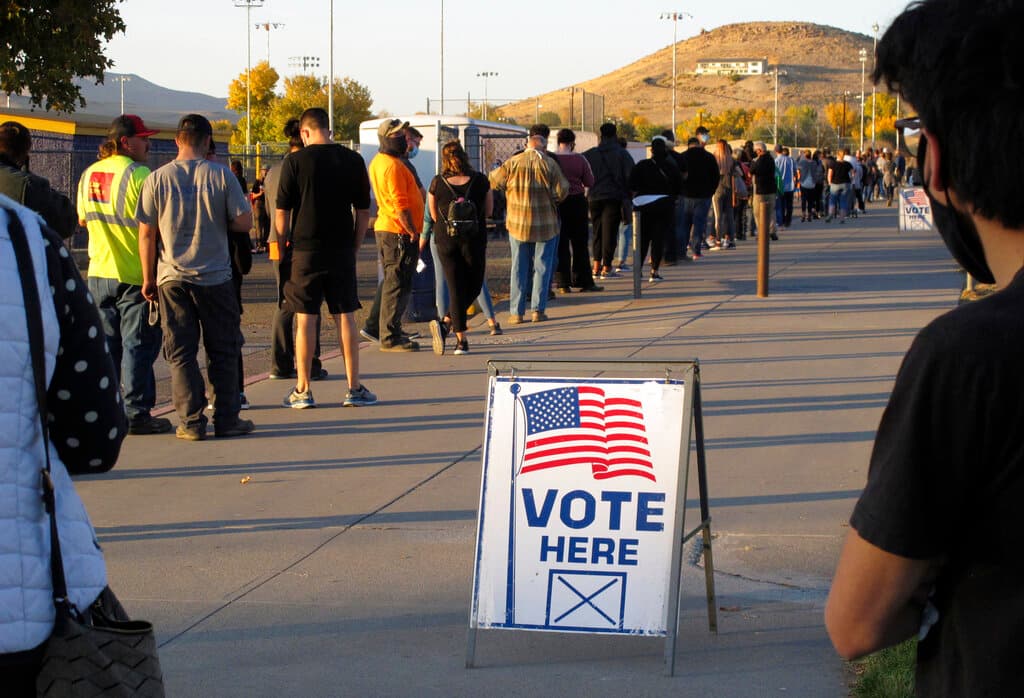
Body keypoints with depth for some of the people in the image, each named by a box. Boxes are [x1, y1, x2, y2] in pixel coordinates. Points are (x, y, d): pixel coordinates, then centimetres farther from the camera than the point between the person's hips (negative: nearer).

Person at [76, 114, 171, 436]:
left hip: (99, 273, 7)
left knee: (106, 343, 13)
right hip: (135, 274, -7)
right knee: (138, 344, -1)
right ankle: (137, 413, 1)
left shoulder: (88, 175, 8)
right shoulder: (138, 174, -15)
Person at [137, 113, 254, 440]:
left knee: (181, 353, 6)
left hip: (172, 278, 1)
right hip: (215, 278, -1)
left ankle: (191, 422, 4)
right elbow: (244, 223, -6)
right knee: (223, 352, 9)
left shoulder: (157, 179, -2)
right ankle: (227, 420, 11)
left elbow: (146, 233, -1)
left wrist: (148, 278, 9)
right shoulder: (221, 175, -5)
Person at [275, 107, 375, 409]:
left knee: (305, 319, 3)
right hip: (341, 250, 2)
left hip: (305, 250, -2)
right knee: (345, 317, 7)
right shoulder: (353, 161, 2)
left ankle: (303, 390, 8)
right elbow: (363, 212, 5)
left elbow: (281, 212, -5)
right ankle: (354, 388, 9)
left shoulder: (295, 161, -6)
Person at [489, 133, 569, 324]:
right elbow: (562, 191, -8)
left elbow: (494, 181, -2)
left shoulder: (513, 163, -4)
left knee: (519, 268, 8)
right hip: (545, 225, -1)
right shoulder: (549, 164, -6)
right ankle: (538, 310, 6)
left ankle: (516, 312, 6)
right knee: (542, 267, 9)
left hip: (518, 224, 1)